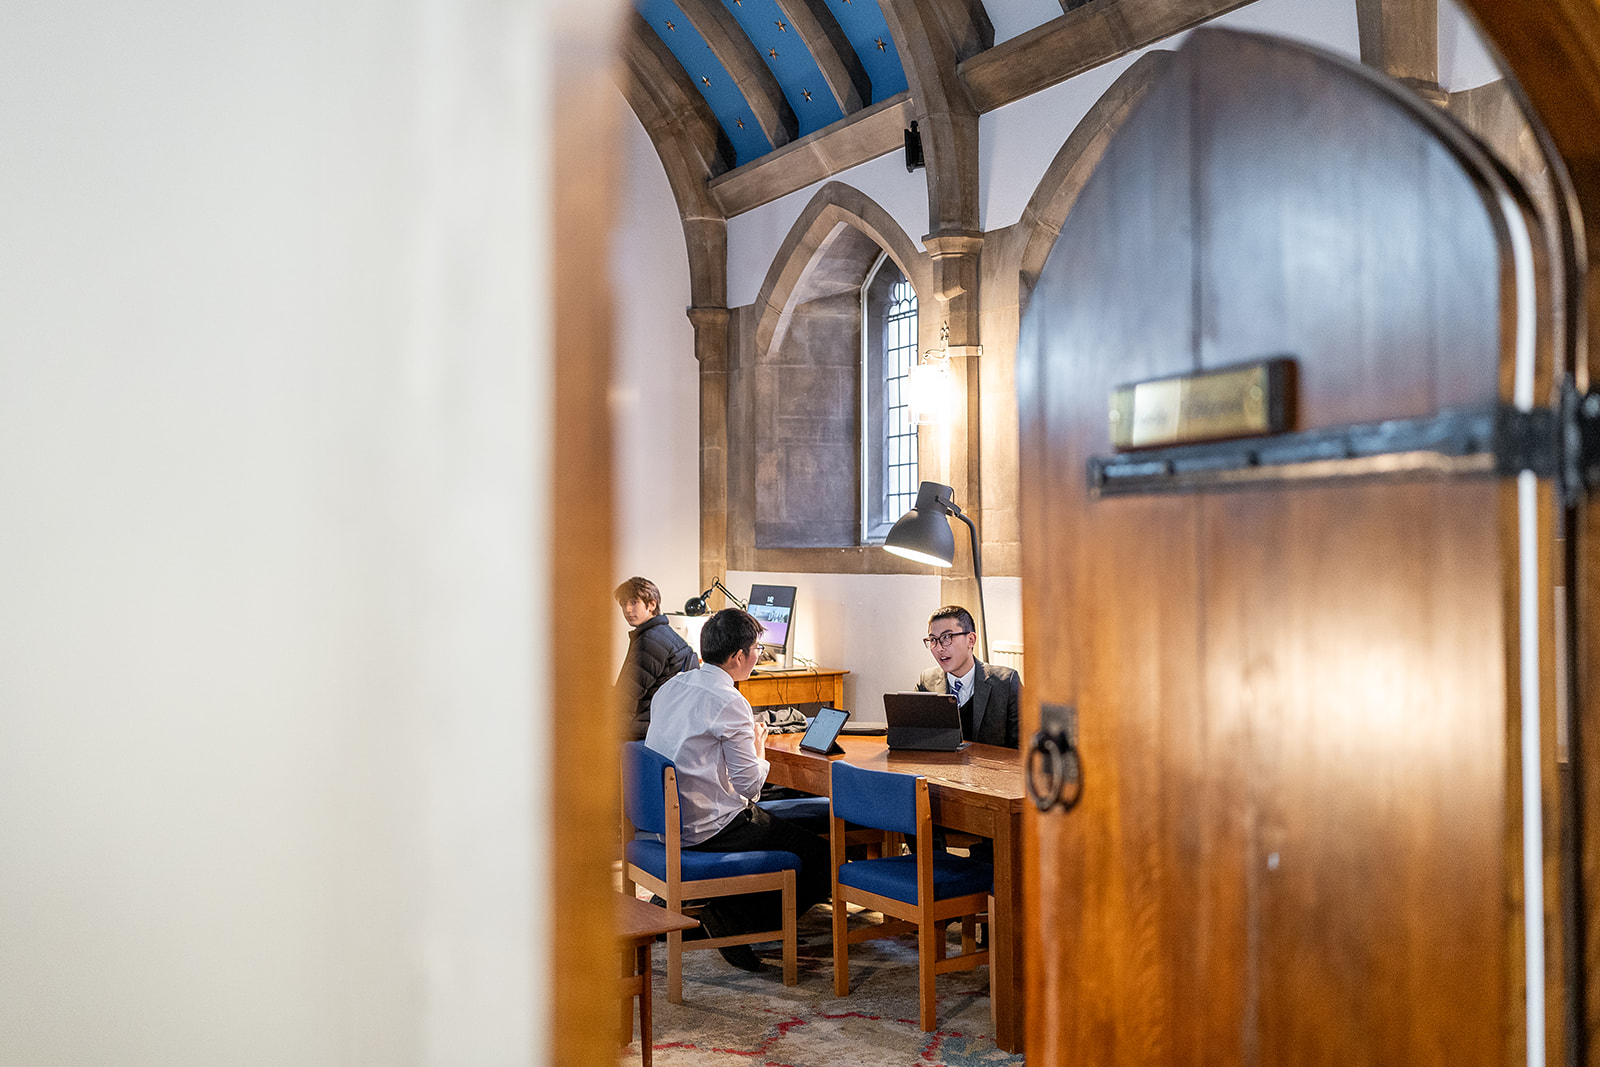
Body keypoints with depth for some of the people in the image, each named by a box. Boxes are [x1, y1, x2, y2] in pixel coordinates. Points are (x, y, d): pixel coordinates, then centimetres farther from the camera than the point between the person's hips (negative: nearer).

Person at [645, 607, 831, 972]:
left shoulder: (670, 687, 8)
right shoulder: (729, 702, -17)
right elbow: (750, 784, -16)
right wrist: (758, 750, 4)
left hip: (669, 819, 9)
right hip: (709, 827, -9)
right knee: (822, 859, -4)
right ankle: (734, 917, -8)